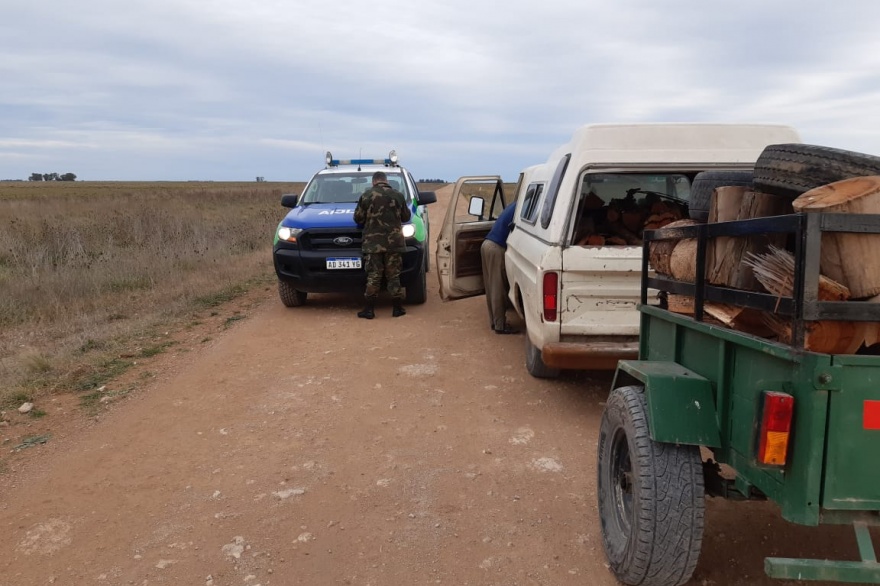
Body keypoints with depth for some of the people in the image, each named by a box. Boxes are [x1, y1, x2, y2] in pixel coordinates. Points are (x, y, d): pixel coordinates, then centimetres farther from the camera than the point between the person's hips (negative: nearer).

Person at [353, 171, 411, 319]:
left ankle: (369, 309, 2)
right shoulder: (398, 195, 5)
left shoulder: (366, 196, -1)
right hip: (393, 243, 1)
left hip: (372, 243, -1)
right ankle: (398, 308, 9)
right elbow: (406, 216, 13)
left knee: (373, 276, 2)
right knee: (393, 276, 7)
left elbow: (358, 218, 2)